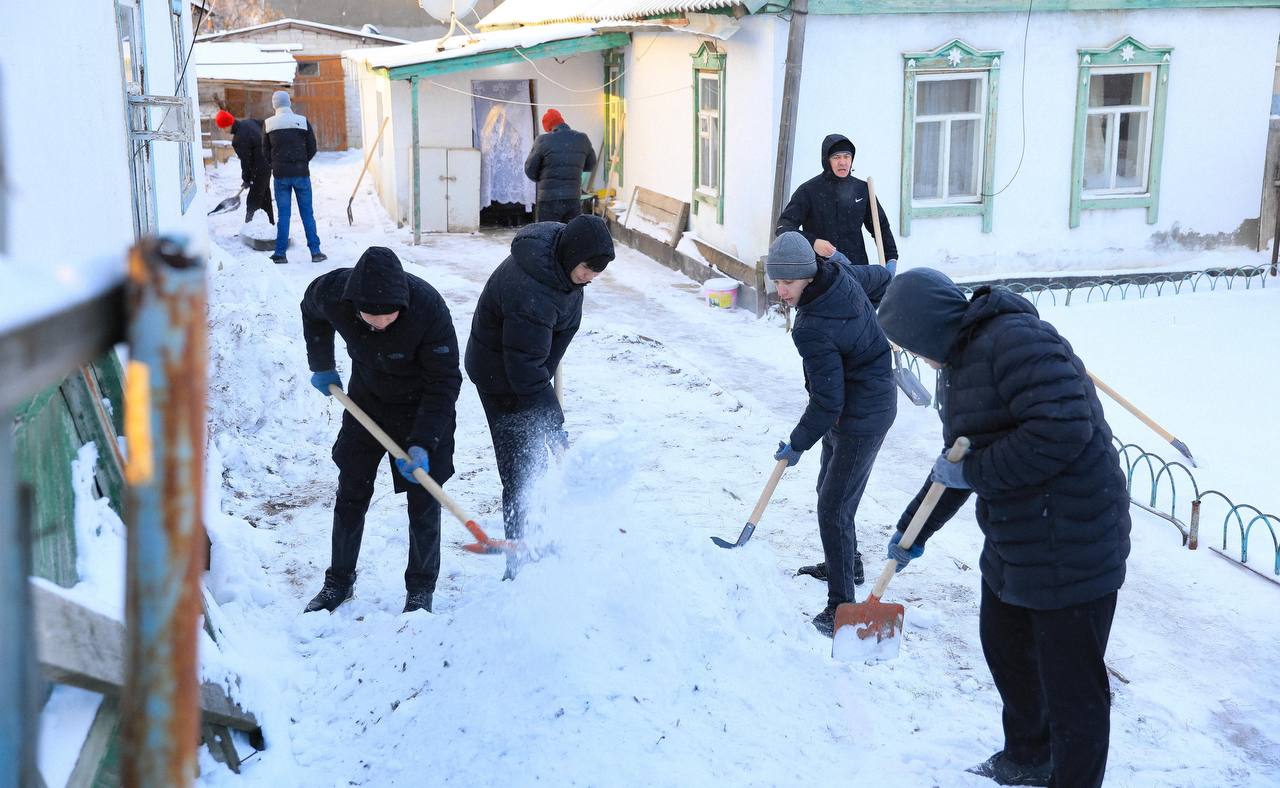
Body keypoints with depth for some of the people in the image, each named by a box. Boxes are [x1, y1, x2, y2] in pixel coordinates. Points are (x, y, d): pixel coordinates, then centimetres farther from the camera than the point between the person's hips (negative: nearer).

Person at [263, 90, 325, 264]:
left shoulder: (269, 124, -1)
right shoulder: (303, 122, -2)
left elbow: (265, 151, 4)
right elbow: (312, 149, 1)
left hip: (280, 175, 1)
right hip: (301, 173, -1)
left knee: (283, 215, 6)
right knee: (307, 214, 5)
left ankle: (280, 254, 5)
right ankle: (315, 252, 4)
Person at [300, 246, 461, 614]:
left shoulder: (428, 308, -36)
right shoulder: (332, 292, -25)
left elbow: (444, 381, -26)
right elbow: (311, 311, 3)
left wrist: (422, 443, -30)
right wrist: (321, 366, 9)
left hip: (421, 407, -3)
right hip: (366, 401, 4)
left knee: (423, 501, -1)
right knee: (351, 494, 10)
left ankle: (421, 588, 15)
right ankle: (339, 580, 25)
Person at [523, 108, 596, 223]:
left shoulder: (543, 140, -7)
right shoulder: (582, 139, 3)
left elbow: (530, 169, 2)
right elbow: (590, 165, 18)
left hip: (549, 201, -3)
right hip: (574, 200, 4)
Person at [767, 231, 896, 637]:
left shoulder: (812, 330, -33)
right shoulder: (842, 275, -8)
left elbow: (828, 402, -27)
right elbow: (882, 279, 14)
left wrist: (797, 444, -14)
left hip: (861, 418, -11)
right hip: (874, 397, 11)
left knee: (834, 507, -11)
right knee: (830, 489, 26)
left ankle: (841, 607, -6)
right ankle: (846, 563, 46)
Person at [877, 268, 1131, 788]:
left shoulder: (1015, 339, -21)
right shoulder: (959, 362, 11)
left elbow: (1061, 431, -31)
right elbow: (961, 463, 21)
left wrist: (972, 470, -21)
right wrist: (914, 530, 25)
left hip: (1070, 544, -11)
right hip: (1014, 540, 11)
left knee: (1070, 683, 3)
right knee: (1004, 646, 26)